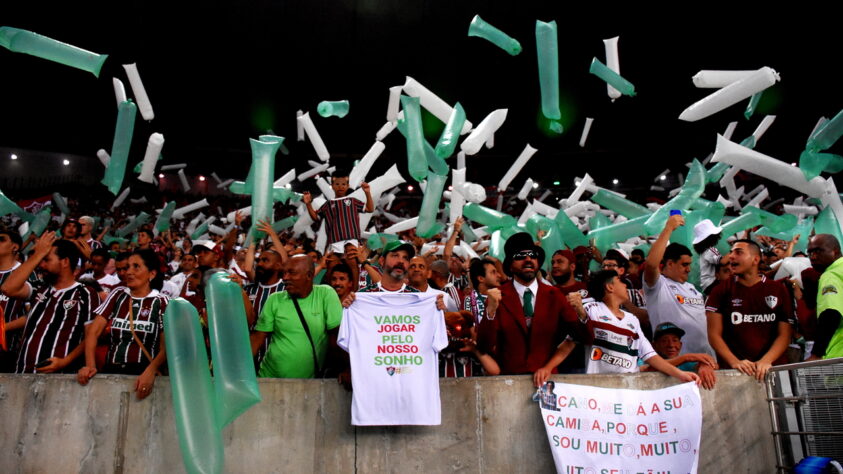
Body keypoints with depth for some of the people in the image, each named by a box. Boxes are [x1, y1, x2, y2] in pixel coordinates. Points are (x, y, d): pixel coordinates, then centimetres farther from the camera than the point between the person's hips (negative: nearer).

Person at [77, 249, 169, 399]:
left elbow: (166, 346, -3)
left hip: (143, 374, -3)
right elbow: (93, 331, 8)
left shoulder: (162, 302, 3)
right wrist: (90, 365, -8)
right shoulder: (117, 295, 13)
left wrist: (150, 371, -20)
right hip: (111, 371, 3)